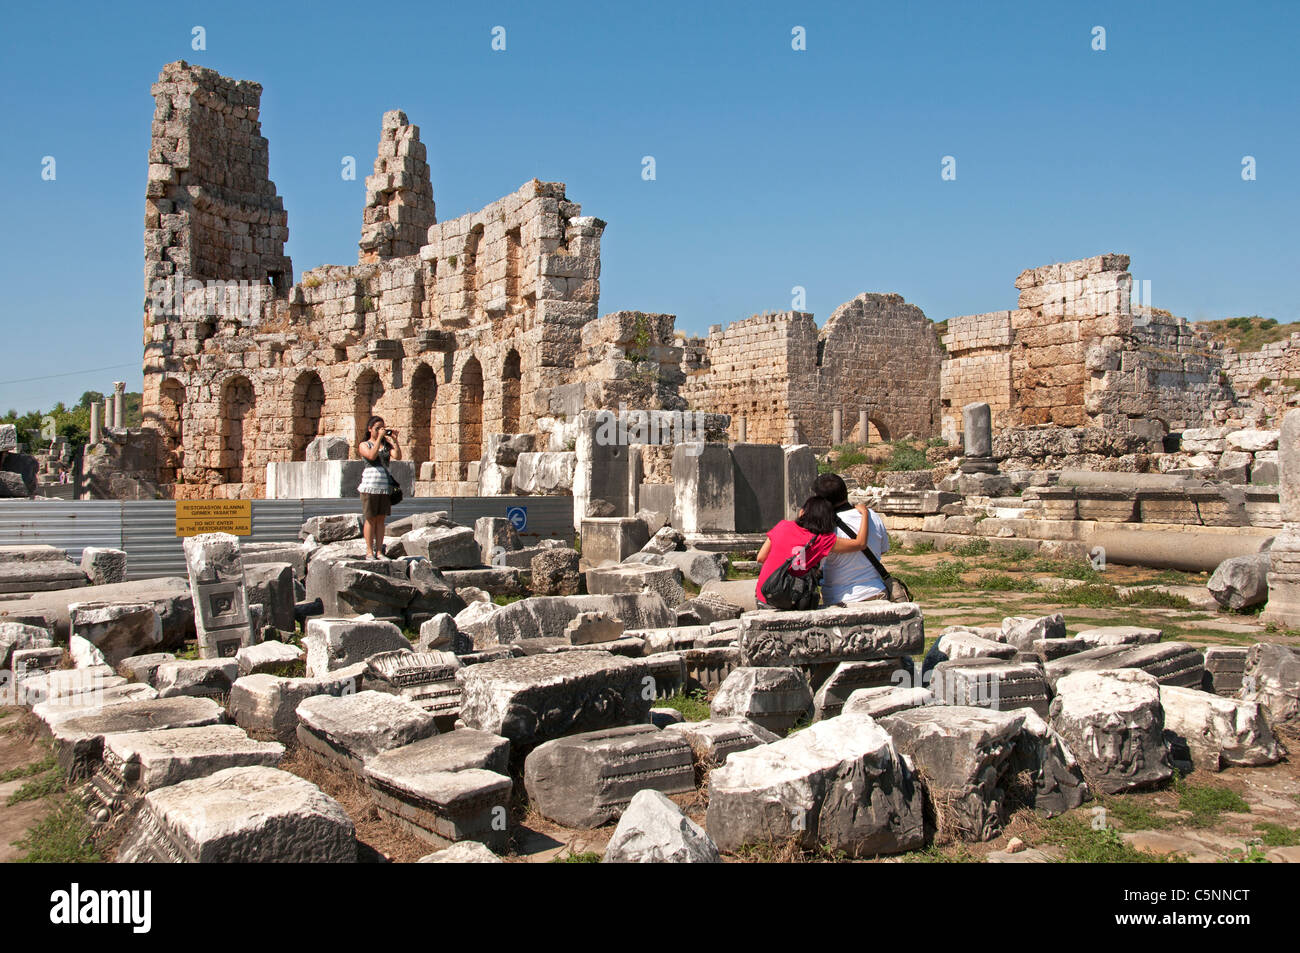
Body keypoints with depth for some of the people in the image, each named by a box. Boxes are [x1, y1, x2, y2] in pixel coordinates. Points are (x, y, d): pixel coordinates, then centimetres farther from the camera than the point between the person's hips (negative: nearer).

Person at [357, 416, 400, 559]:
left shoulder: (387, 445, 14)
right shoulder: (364, 445, 3)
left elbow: (398, 456, -3)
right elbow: (372, 455, -17)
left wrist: (394, 440, -9)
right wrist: (379, 438, -15)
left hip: (385, 486, 4)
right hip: (370, 485, -4)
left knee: (381, 520, 5)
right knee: (370, 519, -1)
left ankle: (379, 552, 9)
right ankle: (369, 552, 4)